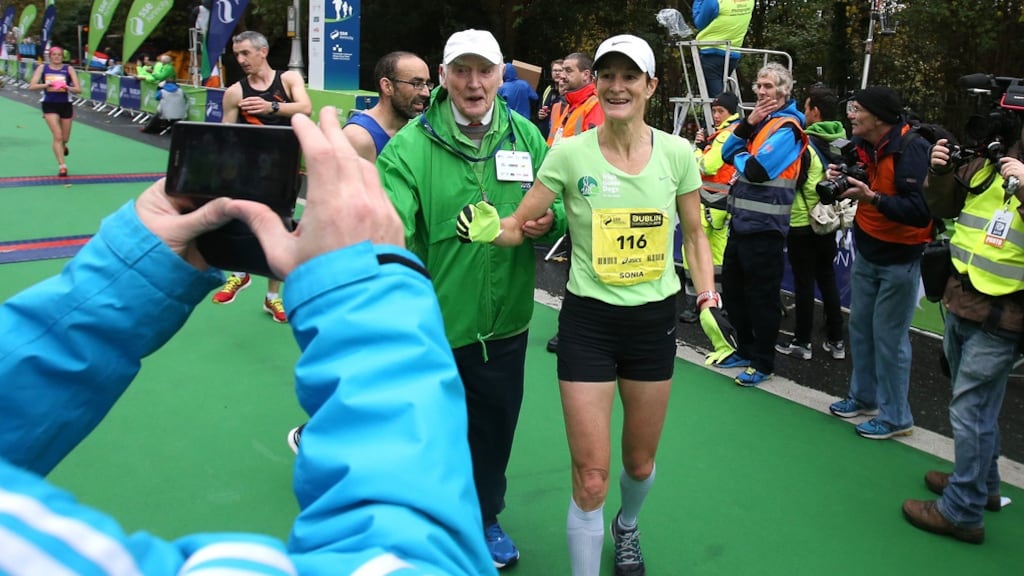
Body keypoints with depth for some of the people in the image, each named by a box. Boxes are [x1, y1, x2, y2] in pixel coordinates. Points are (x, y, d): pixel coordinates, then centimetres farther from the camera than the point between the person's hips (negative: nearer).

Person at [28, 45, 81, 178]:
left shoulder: (68, 69, 1)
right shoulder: (42, 68, 2)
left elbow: (79, 89, -5)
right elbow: (32, 86, -5)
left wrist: (67, 87, -24)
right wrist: (46, 84, -21)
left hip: (65, 105, 1)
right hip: (50, 105, -1)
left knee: (65, 139, 11)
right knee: (57, 136, -15)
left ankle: (62, 147, 49)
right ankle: (62, 166, -12)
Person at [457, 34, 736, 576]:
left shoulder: (677, 153, -3)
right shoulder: (570, 153, -8)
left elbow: (695, 234, 8)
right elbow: (519, 224, -5)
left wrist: (709, 301, -2)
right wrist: (490, 227, -27)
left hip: (655, 321, 3)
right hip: (587, 322, -2)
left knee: (640, 461, 19)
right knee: (590, 479, -4)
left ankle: (626, 527, 52)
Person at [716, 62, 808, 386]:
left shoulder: (786, 128, -13)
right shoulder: (760, 120, 15)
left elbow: (757, 170, -23)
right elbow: (727, 154, 7)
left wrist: (741, 158, -3)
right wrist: (747, 123, -6)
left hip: (763, 226, -9)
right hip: (741, 221, 9)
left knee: (762, 296, 0)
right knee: (732, 289, 17)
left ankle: (763, 363, 12)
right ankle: (746, 351, 32)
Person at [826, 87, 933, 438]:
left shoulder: (912, 150, -20)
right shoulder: (861, 146, 1)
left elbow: (920, 211, -26)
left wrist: (873, 197, -36)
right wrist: (839, 181, -9)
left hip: (900, 258, -7)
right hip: (865, 252, 7)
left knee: (889, 337, -3)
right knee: (860, 328, 15)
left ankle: (895, 417, 11)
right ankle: (863, 397, 32)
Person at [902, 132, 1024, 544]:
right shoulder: (990, 162, 7)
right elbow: (945, 206, 16)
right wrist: (941, 173, -3)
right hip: (960, 303, 7)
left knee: (970, 410, -1)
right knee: (976, 403, 20)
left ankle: (962, 512, 13)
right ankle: (982, 485, 39)